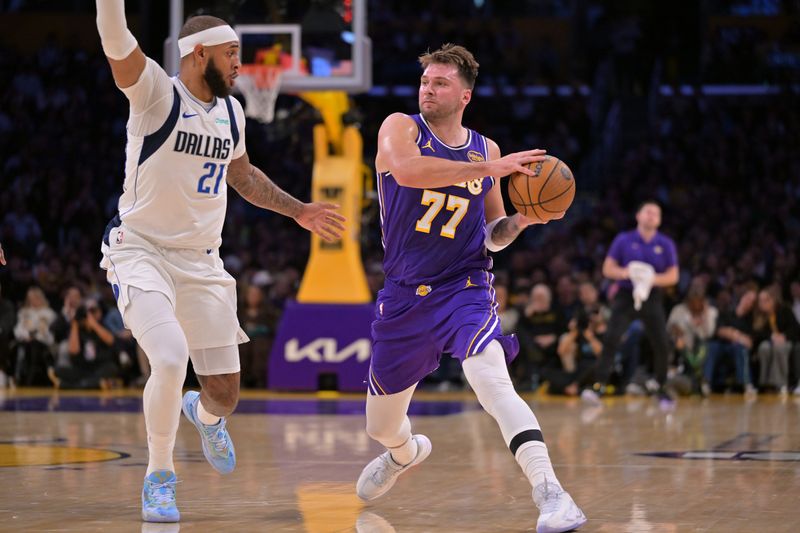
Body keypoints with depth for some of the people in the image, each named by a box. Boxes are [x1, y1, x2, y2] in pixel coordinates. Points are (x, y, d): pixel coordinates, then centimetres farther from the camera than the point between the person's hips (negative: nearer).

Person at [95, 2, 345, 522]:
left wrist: (297, 210, 28)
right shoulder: (155, 92, -12)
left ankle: (204, 414, 46)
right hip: (141, 251, -6)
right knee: (171, 359, -28)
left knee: (225, 393, 5)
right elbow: (116, 43, -31)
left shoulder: (232, 112, 7)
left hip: (202, 263, 6)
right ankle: (159, 477, -5)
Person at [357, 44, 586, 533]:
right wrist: (485, 169, -31)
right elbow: (406, 169, -28)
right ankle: (407, 451, 53)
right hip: (405, 295, 1)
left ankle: (551, 493, -40)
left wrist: (521, 219, -5)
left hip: (465, 290, -1)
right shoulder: (400, 128, -3)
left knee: (492, 382, -31)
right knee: (381, 428, 15)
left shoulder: (486, 150, 7)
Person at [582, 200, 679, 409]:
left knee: (661, 344, -4)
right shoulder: (623, 240, 3)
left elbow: (673, 276, 3)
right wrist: (625, 272, -19)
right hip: (625, 296, -1)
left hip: (652, 297, 1)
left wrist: (654, 279, -17)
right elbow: (608, 268, 2)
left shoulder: (666, 244, 5)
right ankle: (600, 386, -21)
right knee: (611, 338, -19)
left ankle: (662, 389, 15)